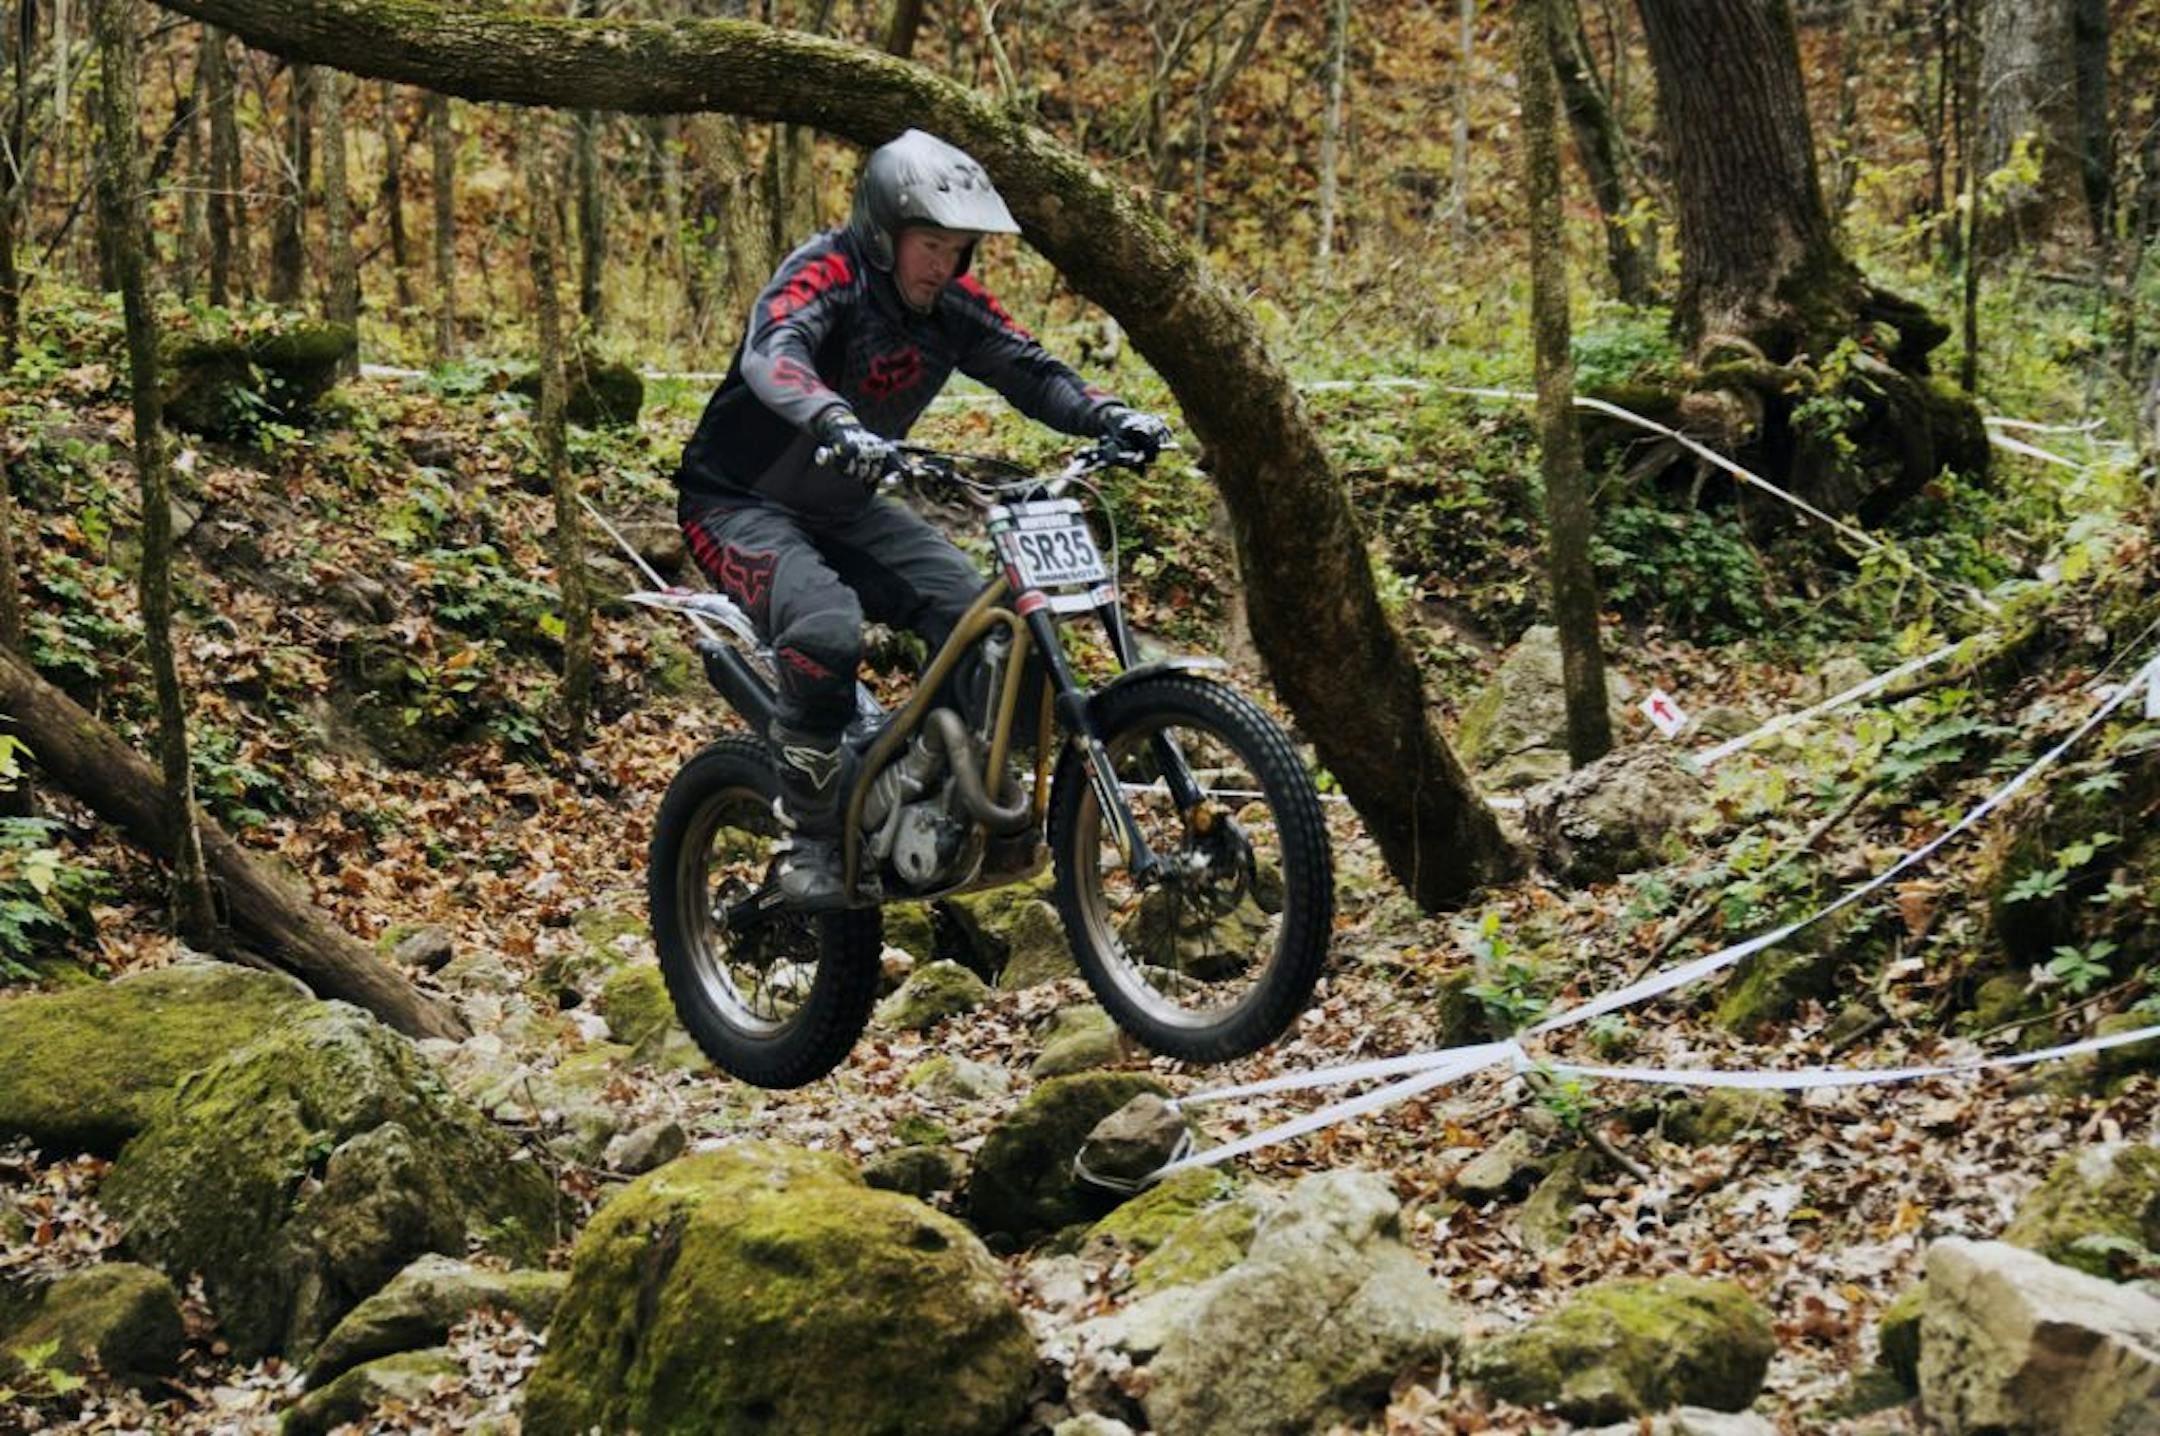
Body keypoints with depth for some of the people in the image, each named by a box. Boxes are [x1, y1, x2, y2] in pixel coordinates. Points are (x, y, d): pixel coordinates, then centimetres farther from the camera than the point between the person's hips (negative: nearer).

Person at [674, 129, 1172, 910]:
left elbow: (1027, 368, -2)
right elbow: (772, 355, -42)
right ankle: (807, 841, -18)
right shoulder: (824, 275, -24)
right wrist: (837, 425, -63)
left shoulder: (952, 303, -3)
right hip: (740, 502, -7)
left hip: (844, 508, 7)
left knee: (972, 612, -12)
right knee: (827, 630, -33)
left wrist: (1109, 416, -23)